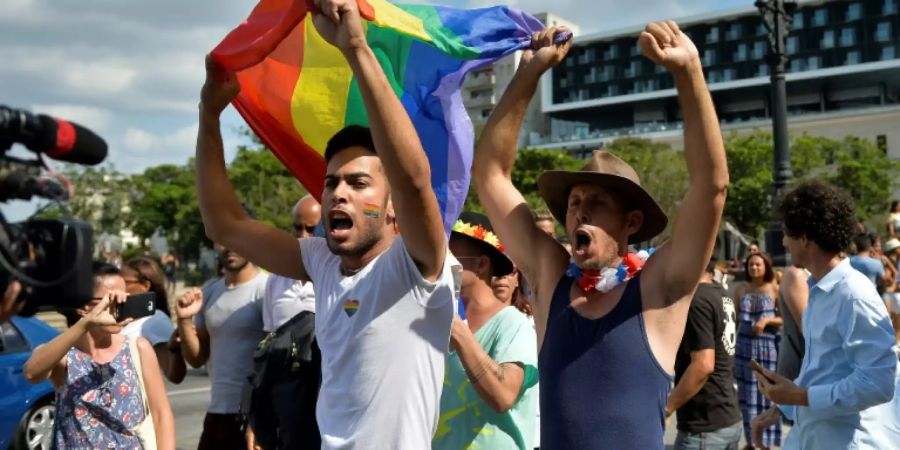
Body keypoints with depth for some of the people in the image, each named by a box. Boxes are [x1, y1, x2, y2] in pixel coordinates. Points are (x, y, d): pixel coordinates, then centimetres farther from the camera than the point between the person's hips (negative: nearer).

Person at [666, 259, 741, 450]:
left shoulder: (696, 299, -17)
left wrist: (666, 408, -16)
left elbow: (703, 365, -24)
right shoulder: (723, 296, 11)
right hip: (730, 419, 9)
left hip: (704, 426, -9)